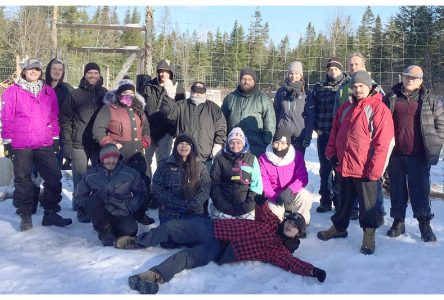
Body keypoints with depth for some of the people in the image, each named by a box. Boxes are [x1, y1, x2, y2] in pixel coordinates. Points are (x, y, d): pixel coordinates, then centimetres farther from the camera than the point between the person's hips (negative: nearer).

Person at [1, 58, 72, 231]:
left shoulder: (49, 92, 9)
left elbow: (54, 117, 12)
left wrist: (55, 138, 9)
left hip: (45, 145, 3)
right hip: (21, 146, -3)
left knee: (54, 178, 3)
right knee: (23, 181, 5)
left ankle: (50, 213, 16)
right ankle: (25, 216, 16)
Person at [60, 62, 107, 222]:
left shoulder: (105, 94, 10)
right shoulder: (75, 94, 2)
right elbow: (66, 120, 0)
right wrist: (66, 143, -8)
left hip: (100, 143, 2)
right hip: (79, 144, -2)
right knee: (80, 179, 1)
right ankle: (81, 209, 11)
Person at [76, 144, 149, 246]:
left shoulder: (130, 174, -2)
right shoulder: (90, 175, -2)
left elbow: (141, 193, 5)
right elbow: (81, 195, 8)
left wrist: (130, 208, -9)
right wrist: (92, 208, -8)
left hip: (122, 215, 0)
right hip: (101, 215, 0)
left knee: (130, 231, -31)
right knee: (91, 201, -31)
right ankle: (105, 232, -13)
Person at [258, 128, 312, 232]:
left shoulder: (297, 156, -3)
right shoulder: (264, 158, -4)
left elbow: (302, 178, -11)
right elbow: (263, 181, -10)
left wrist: (289, 190, -29)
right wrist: (275, 197, -26)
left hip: (292, 196, 0)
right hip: (273, 198, 0)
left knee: (304, 195, -32)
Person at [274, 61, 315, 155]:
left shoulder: (306, 93, 4)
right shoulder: (281, 91, 9)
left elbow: (310, 117, 0)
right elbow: (275, 113, 10)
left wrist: (308, 136, -7)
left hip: (299, 136, -1)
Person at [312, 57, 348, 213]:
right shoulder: (319, 87, 10)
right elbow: (312, 109, 14)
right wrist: (316, 128, 4)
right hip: (324, 135, 3)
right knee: (325, 168, 8)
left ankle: (339, 199, 16)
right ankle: (325, 201, 17)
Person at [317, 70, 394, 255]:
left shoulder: (379, 109, -11)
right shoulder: (346, 109, 10)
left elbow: (383, 142, -15)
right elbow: (335, 134, 18)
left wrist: (374, 169, -17)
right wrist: (332, 154, 7)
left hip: (365, 169, -6)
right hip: (344, 166, 6)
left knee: (367, 204, 7)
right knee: (344, 200, 21)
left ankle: (368, 235, 20)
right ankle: (339, 227, 36)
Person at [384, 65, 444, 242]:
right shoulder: (390, 98, 8)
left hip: (418, 156, -2)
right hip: (395, 155, 2)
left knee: (420, 190, 2)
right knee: (397, 190, 10)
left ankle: (424, 224, 13)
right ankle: (398, 221, 22)